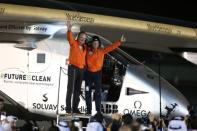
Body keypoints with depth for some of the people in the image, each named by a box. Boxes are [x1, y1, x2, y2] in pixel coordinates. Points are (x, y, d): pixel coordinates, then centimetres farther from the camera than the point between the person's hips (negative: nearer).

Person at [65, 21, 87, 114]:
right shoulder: (73, 43, -4)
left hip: (81, 69, 7)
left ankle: (75, 108, 14)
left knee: (77, 90, 9)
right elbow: (70, 38, -25)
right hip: (73, 68, -7)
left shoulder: (84, 47, 13)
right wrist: (69, 30, -44)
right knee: (70, 88, -9)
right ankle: (68, 108, -10)